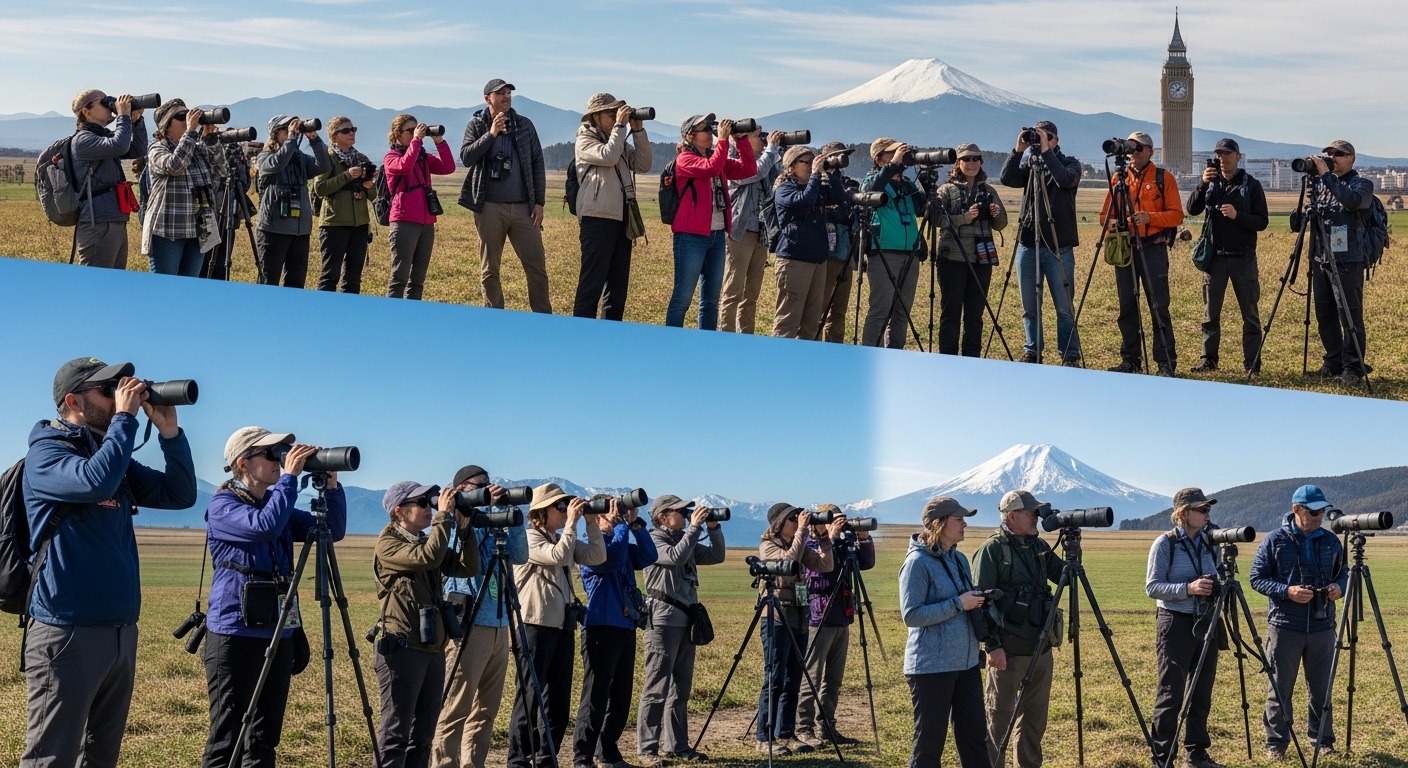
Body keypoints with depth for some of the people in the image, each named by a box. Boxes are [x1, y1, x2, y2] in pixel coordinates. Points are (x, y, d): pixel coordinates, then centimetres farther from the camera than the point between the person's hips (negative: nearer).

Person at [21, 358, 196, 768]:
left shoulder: (114, 455, 15)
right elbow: (96, 481, -27)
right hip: (68, 631, -8)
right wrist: (125, 417, -17)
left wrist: (169, 431, 2)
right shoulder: (46, 452, -7)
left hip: (122, 630, 8)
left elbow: (180, 494, 13)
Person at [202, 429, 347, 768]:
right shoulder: (222, 506, -7)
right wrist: (290, 476, -19)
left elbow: (333, 530, 11)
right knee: (226, 740, -6)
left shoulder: (278, 503, 14)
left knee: (265, 737, 10)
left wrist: (331, 484, -2)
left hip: (279, 634, 7)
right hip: (236, 634, -7)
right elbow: (265, 526, -26)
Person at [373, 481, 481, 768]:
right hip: (402, 648, -8)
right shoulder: (388, 544, -7)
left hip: (433, 649, 8)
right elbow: (428, 558, -23)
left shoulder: (427, 541, 16)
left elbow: (469, 568, 8)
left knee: (422, 734, 9)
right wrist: (444, 515, -16)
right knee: (395, 733, -9)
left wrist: (464, 527, -1)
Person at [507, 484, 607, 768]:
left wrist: (592, 523, 1)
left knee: (558, 700, 9)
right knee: (529, 698, -5)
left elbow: (597, 557, 8)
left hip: (563, 626, 8)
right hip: (537, 626, -8)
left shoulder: (561, 538, 15)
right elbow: (558, 556, -23)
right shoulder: (528, 537, -8)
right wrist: (571, 524, -14)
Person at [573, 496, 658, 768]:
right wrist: (622, 525, -14)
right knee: (596, 696, -7)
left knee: (620, 697, 11)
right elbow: (613, 558, -24)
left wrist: (635, 524, -2)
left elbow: (649, 556, 4)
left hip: (626, 627, 8)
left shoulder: (623, 543, 16)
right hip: (601, 628, -8)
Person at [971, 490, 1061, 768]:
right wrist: (992, 646, -18)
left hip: (1041, 649, 7)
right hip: (1008, 651, -7)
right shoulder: (992, 551, -12)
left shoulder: (1039, 546, 9)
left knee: (1035, 715, 14)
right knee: (999, 717, 0)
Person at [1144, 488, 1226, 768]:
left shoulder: (1210, 542, 8)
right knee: (1171, 695, -5)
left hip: (1205, 623, 6)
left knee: (1202, 693, 10)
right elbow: (1152, 587, -10)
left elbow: (1217, 579, 17)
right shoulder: (1165, 544, -7)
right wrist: (1188, 588, -23)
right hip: (1176, 623, -6)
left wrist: (1219, 586, -6)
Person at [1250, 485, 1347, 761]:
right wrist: (1287, 591, -17)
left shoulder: (1331, 541, 7)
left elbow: (1342, 573, 18)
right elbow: (1257, 578, -2)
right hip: (1284, 625, -3)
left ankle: (1322, 741, 21)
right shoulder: (1274, 541, -4)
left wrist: (1339, 587, -5)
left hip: (1322, 626, 3)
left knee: (1322, 688, 9)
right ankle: (1276, 744, 11)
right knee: (1279, 689, 3)